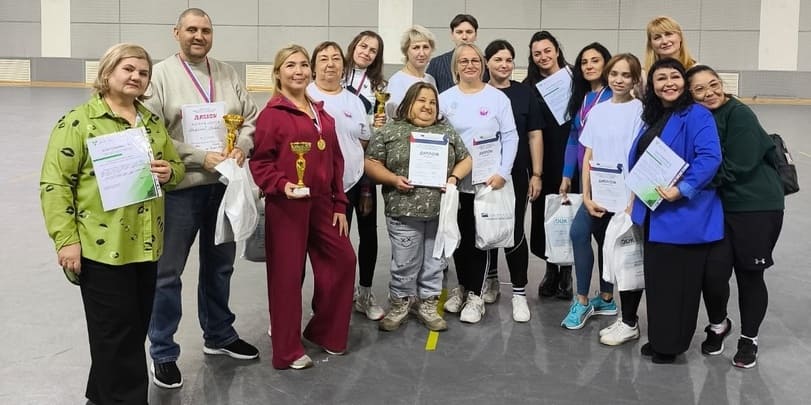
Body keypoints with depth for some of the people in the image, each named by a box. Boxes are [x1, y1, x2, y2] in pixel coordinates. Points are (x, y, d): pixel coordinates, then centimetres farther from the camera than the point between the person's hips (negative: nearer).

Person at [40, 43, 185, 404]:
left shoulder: (153, 123, 13)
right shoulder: (78, 121, -7)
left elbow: (177, 166, 22)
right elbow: (54, 183, -10)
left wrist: (169, 172, -3)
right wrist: (66, 239, -15)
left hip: (145, 244, 7)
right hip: (102, 246, -7)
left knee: (136, 328, 15)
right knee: (116, 332, 0)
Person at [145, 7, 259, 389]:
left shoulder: (228, 74, 8)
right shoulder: (160, 74, -7)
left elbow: (251, 119, 10)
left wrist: (241, 148, -10)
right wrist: (200, 158, -18)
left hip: (225, 185, 5)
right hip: (179, 187, -5)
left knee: (220, 265, 19)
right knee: (168, 272, 4)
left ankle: (219, 335, 37)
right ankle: (163, 352, 18)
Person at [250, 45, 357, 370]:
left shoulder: (322, 114, 13)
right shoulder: (272, 114, -8)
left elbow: (335, 161, 15)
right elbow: (259, 161, -10)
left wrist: (340, 205, 11)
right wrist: (281, 185, -26)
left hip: (321, 203, 7)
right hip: (286, 205, -7)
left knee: (342, 260, 9)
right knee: (287, 273, 1)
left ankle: (324, 331, 29)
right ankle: (288, 351, 14)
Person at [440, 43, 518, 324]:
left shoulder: (498, 98, -1)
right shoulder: (445, 99, 3)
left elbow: (510, 138, -2)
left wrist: (502, 173, -10)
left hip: (488, 180, -2)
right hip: (455, 181, 2)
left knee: (479, 237, 1)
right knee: (460, 236, 11)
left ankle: (475, 295, 11)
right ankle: (463, 286, 28)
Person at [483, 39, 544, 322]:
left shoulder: (525, 94, 3)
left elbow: (535, 136, 4)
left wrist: (536, 174, -2)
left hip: (516, 175, -1)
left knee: (514, 232, -3)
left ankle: (519, 292, 7)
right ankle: (490, 280, 31)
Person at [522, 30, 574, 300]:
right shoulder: (529, 86, 8)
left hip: (568, 156, -2)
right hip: (542, 159, 2)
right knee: (543, 211, 4)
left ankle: (566, 271, 14)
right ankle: (551, 268, 19)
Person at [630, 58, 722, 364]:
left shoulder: (696, 115, -12)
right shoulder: (652, 118, 13)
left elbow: (710, 157, -23)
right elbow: (638, 161, 21)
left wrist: (682, 190, -29)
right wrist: (638, 197, 13)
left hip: (684, 215, -8)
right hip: (653, 213, 8)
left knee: (678, 280, 2)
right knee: (656, 278, 15)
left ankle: (671, 344, 15)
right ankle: (659, 338, 29)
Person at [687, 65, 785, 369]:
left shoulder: (740, 115, -14)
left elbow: (736, 168, -21)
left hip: (758, 207, -4)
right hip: (719, 207, 5)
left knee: (749, 275, 5)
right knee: (713, 272, -3)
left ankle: (748, 339, 26)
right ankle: (718, 325, 27)